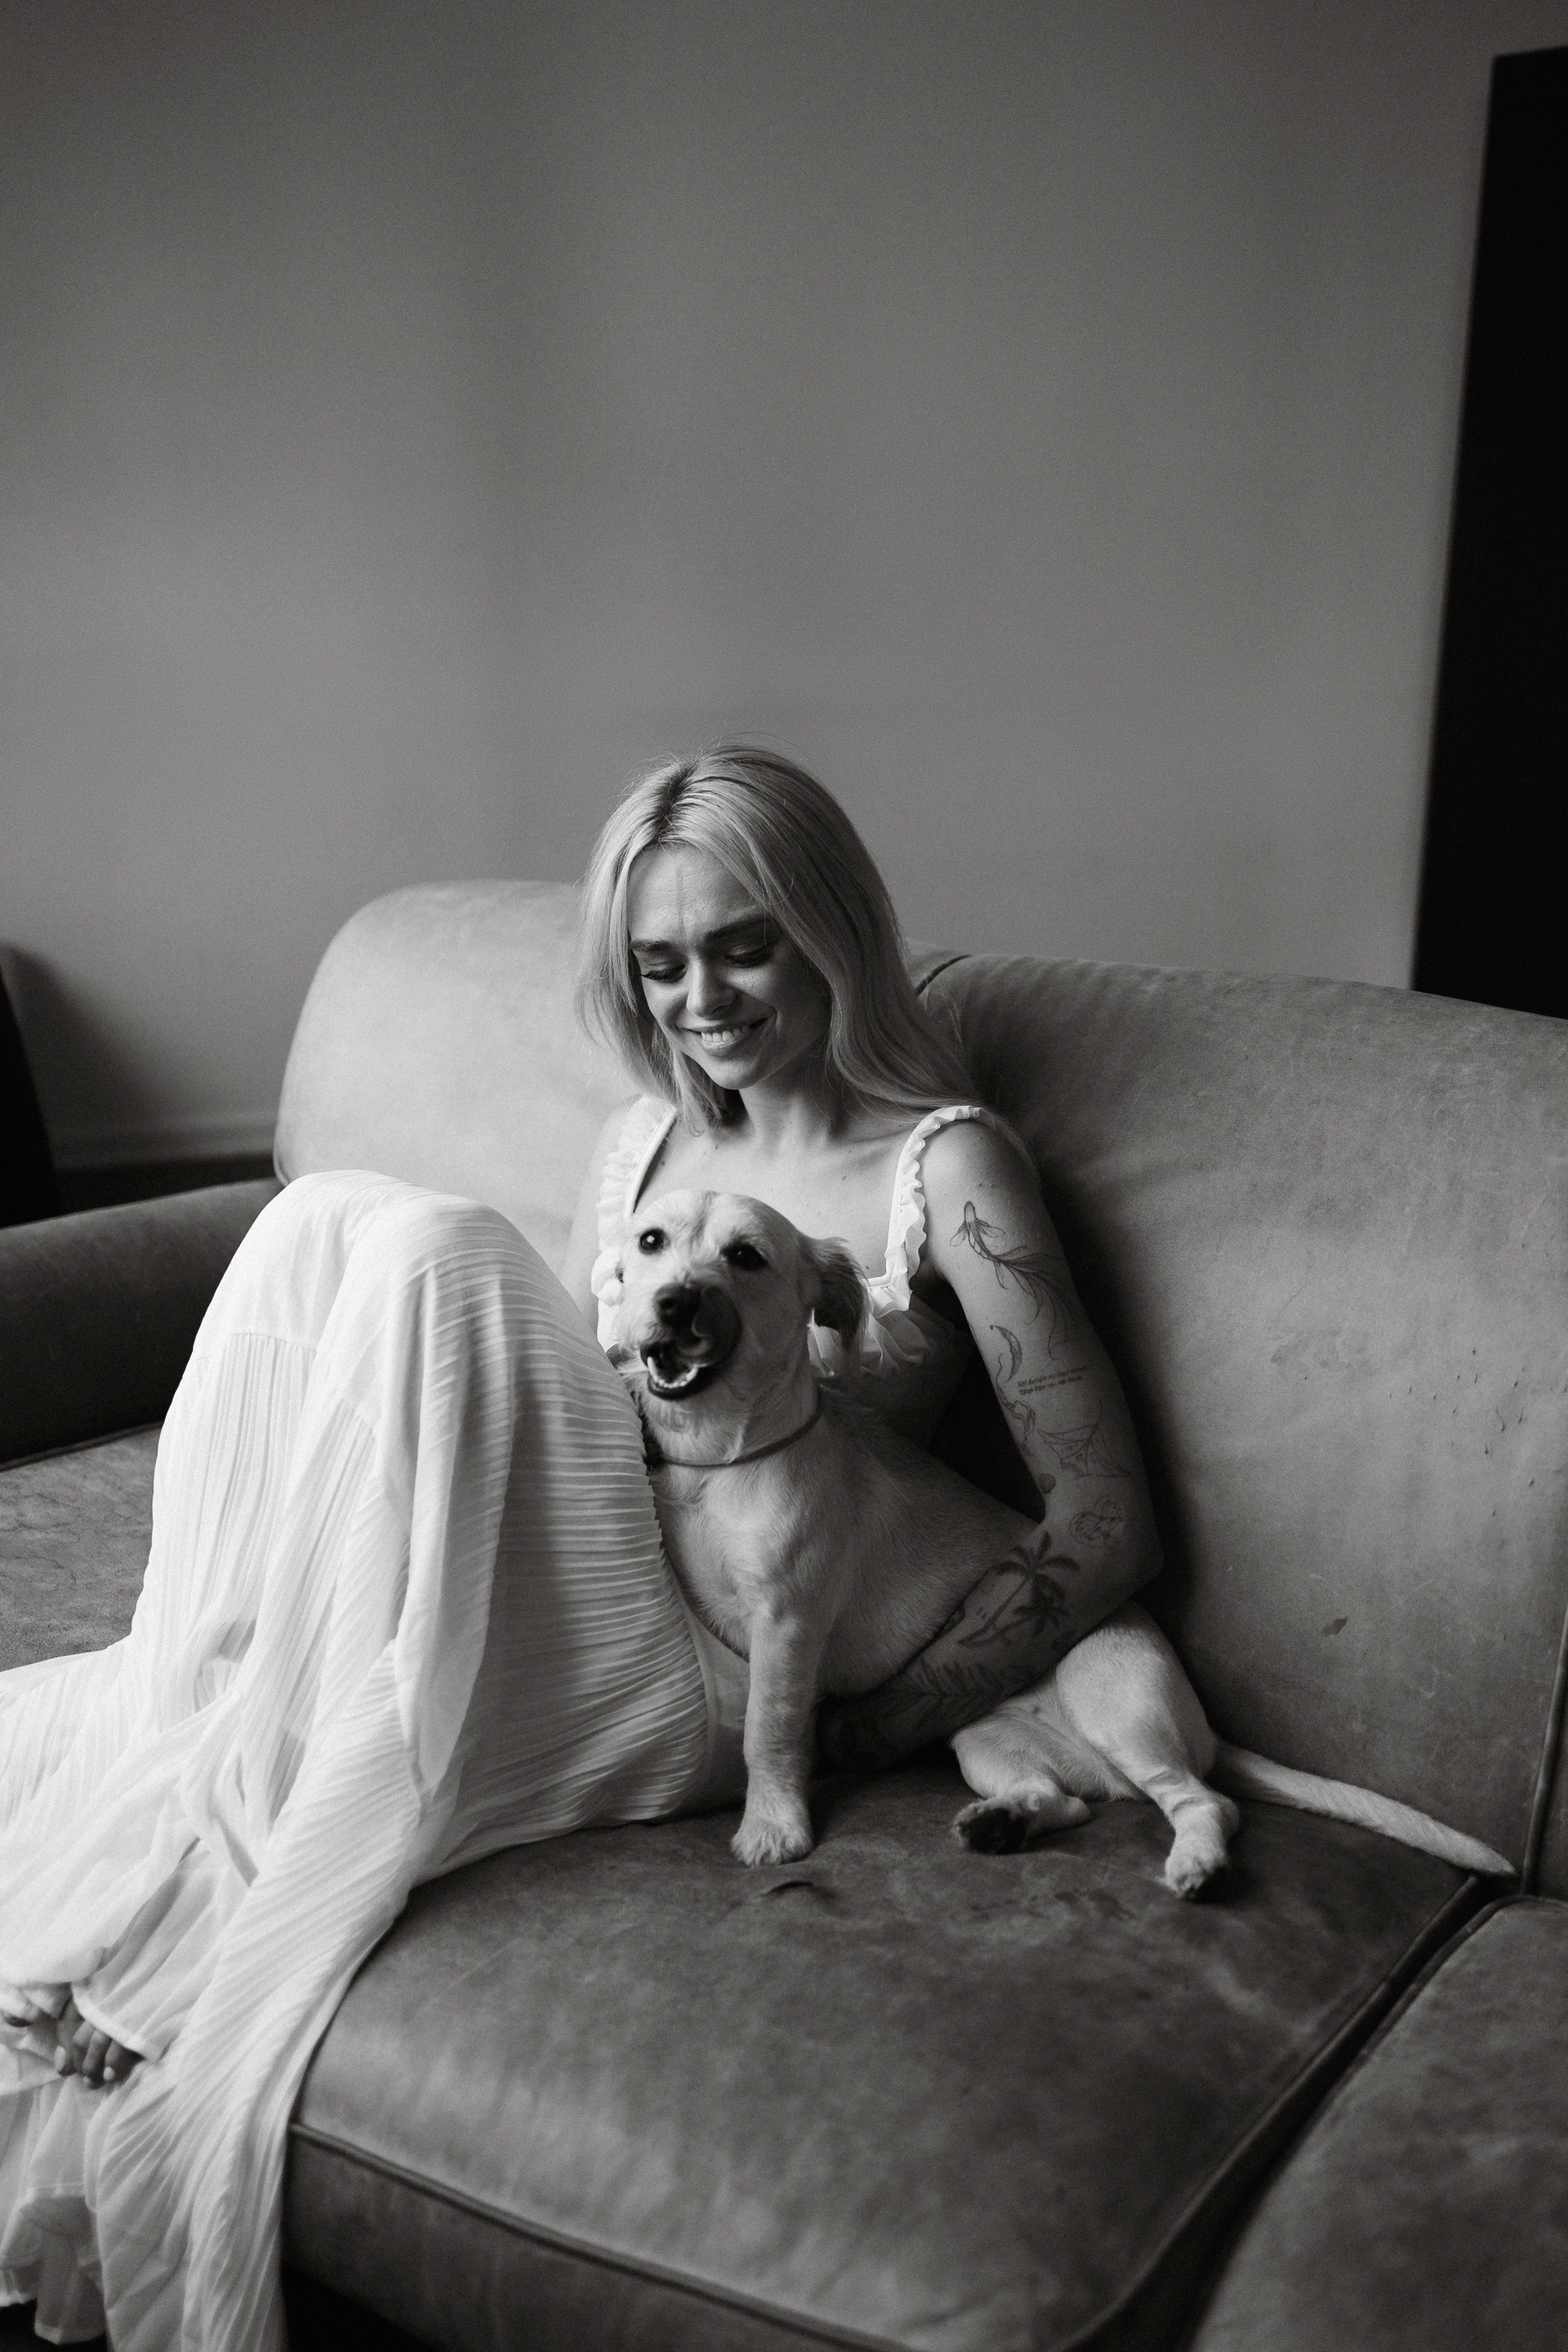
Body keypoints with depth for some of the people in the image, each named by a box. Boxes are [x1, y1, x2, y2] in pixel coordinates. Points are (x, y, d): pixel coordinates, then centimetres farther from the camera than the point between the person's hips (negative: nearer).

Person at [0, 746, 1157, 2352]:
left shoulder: (943, 1167, -3)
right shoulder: (640, 1144, 15)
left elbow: (1105, 1524, -7)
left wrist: (877, 1726, -12)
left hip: (704, 1676, -5)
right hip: (538, 1607, 6)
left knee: (432, 1253, -25)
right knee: (330, 1222, -16)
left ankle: (200, 1870, -21)